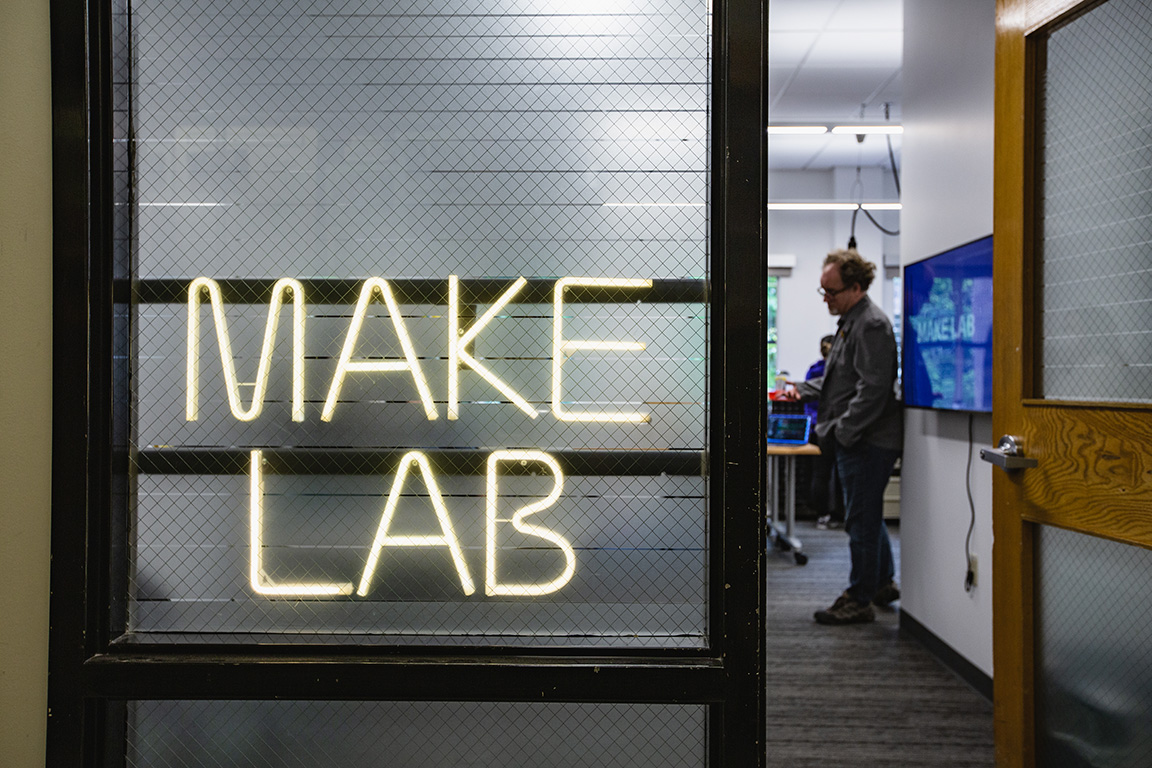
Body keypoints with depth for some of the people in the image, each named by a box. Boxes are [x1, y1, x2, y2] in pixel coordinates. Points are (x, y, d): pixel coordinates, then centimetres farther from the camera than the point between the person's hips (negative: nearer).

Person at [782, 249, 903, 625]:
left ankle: (859, 600, 9)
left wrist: (841, 432, -21)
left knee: (861, 521, -1)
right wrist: (802, 388, 14)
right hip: (855, 440, 11)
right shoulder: (851, 321, 16)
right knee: (867, 517, 21)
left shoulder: (872, 325, -17)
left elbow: (873, 389, -23)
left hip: (867, 441, -11)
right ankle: (883, 582, 36)